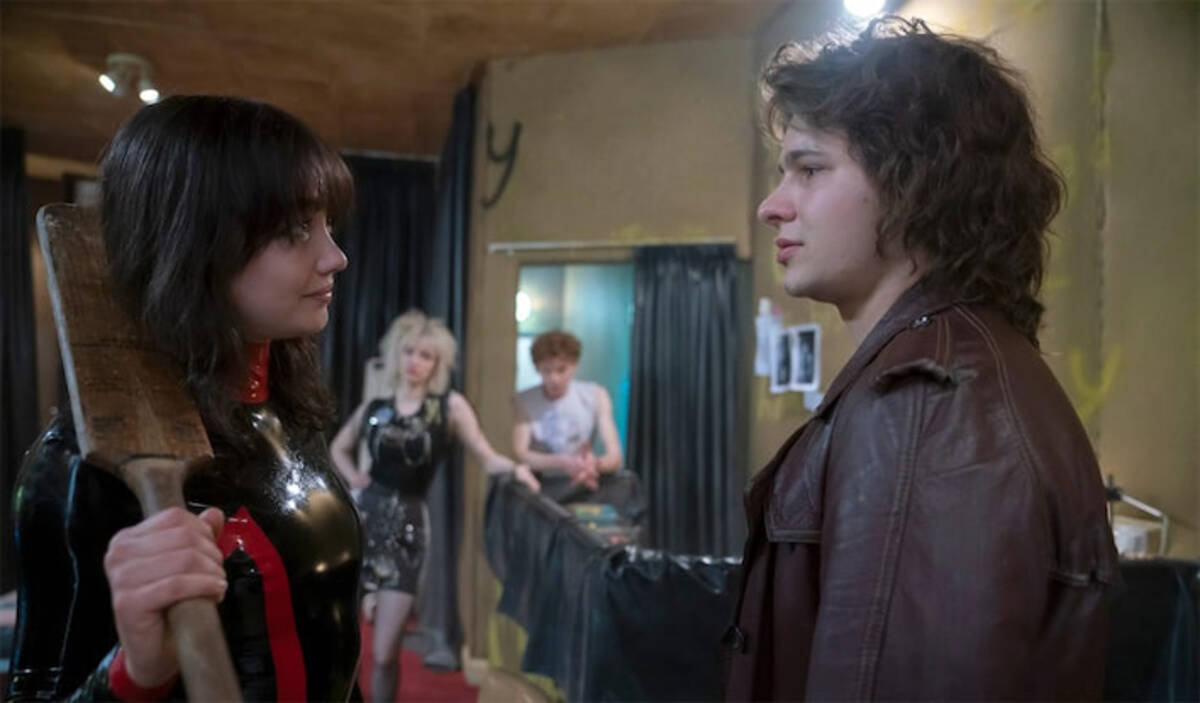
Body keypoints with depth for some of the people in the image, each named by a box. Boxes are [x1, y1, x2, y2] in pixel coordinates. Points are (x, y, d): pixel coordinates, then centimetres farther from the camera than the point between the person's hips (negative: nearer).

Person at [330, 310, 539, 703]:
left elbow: (486, 457, -6)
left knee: (385, 654, -1)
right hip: (362, 518, 3)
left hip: (406, 527, -2)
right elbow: (338, 448, 24)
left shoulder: (450, 406, -2)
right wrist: (353, 477, 6)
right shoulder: (374, 408, 7)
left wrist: (516, 468, -26)